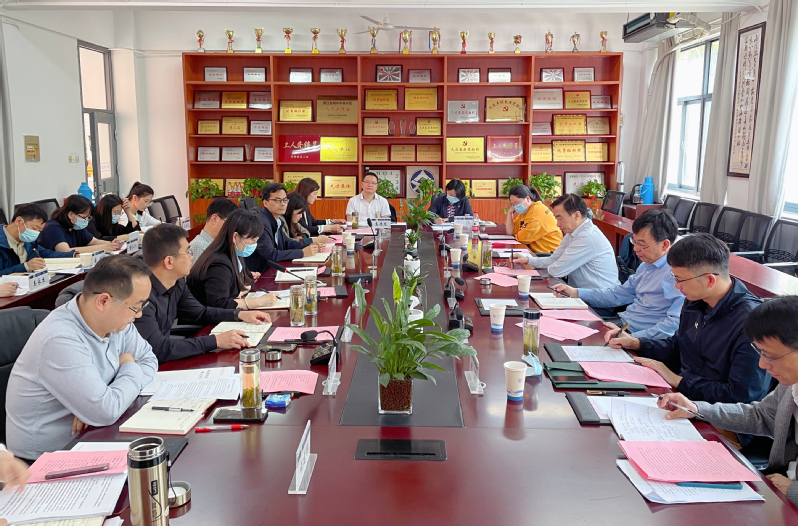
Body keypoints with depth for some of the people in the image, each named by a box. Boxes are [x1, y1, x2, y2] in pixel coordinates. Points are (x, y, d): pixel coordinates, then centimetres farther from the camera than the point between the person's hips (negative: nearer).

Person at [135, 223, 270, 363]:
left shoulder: (177, 283, 1)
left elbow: (200, 313, 18)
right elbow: (158, 349, -31)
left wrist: (239, 314, 5)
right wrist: (216, 341, -29)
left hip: (163, 363, 7)